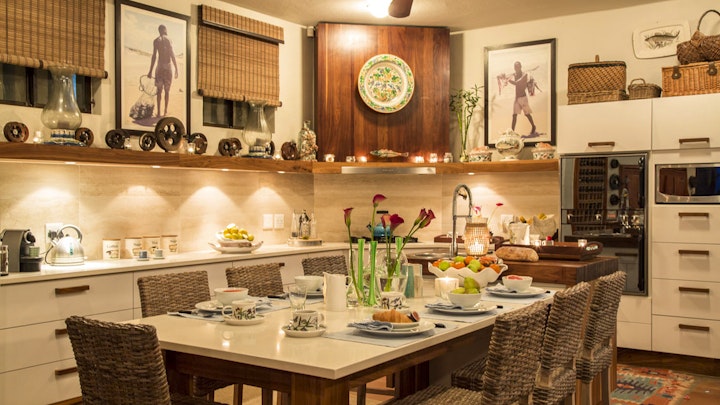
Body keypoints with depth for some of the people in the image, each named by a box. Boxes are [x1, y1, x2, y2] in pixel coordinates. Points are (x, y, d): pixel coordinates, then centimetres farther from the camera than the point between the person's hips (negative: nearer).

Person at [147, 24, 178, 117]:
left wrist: (150, 71, 3)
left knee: (159, 90, 7)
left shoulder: (156, 41, 3)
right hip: (168, 66, -1)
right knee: (167, 90, 6)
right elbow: (172, 55, -8)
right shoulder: (168, 40, -3)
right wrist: (176, 69, -6)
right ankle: (165, 111, 6)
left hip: (160, 66, 1)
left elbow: (154, 56, 0)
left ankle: (159, 111, 2)